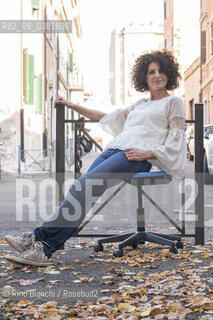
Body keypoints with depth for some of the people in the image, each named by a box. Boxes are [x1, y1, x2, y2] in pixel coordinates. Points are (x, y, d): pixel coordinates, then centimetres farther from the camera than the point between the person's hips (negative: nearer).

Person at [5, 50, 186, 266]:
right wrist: (71, 105, 35)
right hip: (114, 149, 6)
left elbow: (175, 141, 2)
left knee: (85, 185, -28)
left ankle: (41, 237, -30)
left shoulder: (173, 102, 13)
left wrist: (147, 153, -14)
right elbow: (105, 117, 37)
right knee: (83, 189, -22)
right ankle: (45, 248, -33)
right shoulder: (140, 104, 32)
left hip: (136, 157, -6)